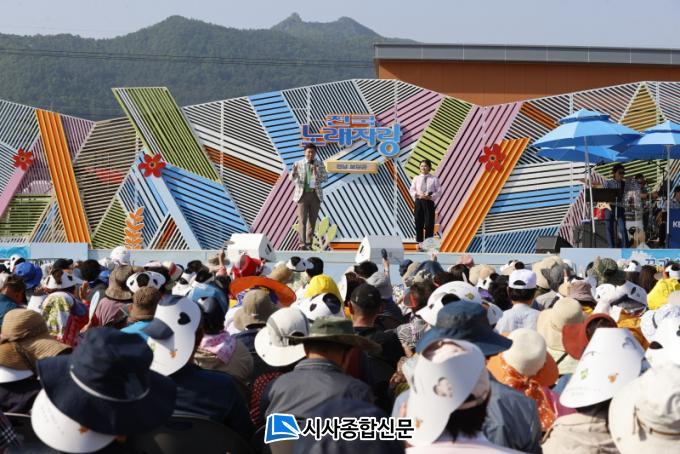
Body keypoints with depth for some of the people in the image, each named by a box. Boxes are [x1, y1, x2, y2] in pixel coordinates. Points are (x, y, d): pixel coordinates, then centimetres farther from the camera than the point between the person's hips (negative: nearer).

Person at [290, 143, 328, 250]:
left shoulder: (320, 164, 4)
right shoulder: (298, 164, -1)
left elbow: (325, 178, -1)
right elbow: (292, 178, -3)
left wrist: (316, 172, -20)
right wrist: (293, 173, -25)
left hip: (315, 195, 3)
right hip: (302, 194, -3)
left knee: (312, 220, 6)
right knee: (302, 220, -9)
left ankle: (309, 244, 12)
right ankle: (302, 244, -12)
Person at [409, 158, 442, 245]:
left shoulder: (434, 179, 0)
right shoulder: (416, 178, 7)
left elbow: (439, 191, -2)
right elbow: (412, 190, 4)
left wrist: (430, 197, -17)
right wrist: (418, 195, -15)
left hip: (429, 202, -2)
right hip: (419, 202, 2)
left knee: (429, 223, -1)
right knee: (419, 222, 5)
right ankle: (419, 241, 14)